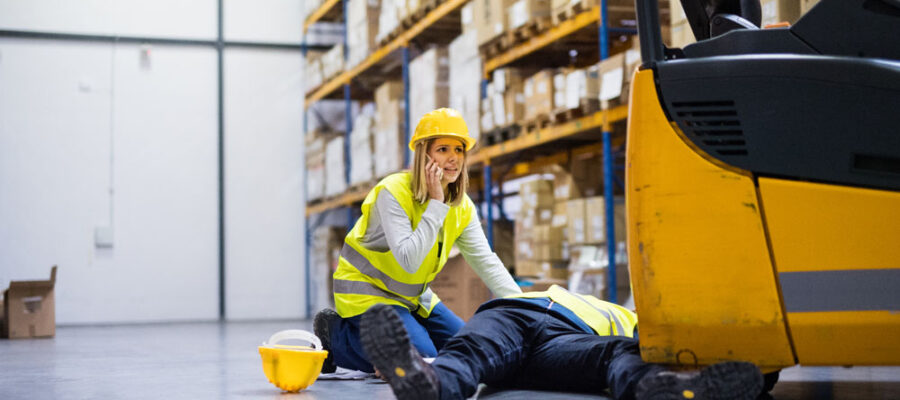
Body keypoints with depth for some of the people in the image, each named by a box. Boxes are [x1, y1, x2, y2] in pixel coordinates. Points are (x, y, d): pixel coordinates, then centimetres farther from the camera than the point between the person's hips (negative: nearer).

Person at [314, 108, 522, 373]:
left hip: (412, 296, 8)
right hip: (366, 290, -8)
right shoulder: (393, 192, -24)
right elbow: (409, 260, -32)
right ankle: (337, 335, -1)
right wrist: (436, 203, -30)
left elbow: (486, 261, -4)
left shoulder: (462, 207, -2)